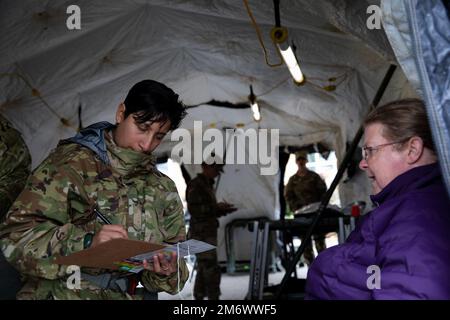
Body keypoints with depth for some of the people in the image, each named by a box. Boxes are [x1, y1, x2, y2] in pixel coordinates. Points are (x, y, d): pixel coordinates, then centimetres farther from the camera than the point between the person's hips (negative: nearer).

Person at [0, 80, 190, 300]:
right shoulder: (70, 163, -4)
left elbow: (175, 262, 11)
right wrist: (86, 243, -22)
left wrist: (166, 274, -9)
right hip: (60, 292, -4)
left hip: (127, 295, 4)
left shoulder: (163, 190, 10)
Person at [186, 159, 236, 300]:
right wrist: (217, 207, -16)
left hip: (207, 233, 9)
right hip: (202, 234, -9)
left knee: (203, 269, 10)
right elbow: (194, 209, -18)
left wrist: (223, 210, 6)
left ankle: (199, 297, 15)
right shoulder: (195, 185, -10)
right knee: (212, 269, -10)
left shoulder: (207, 185, 18)